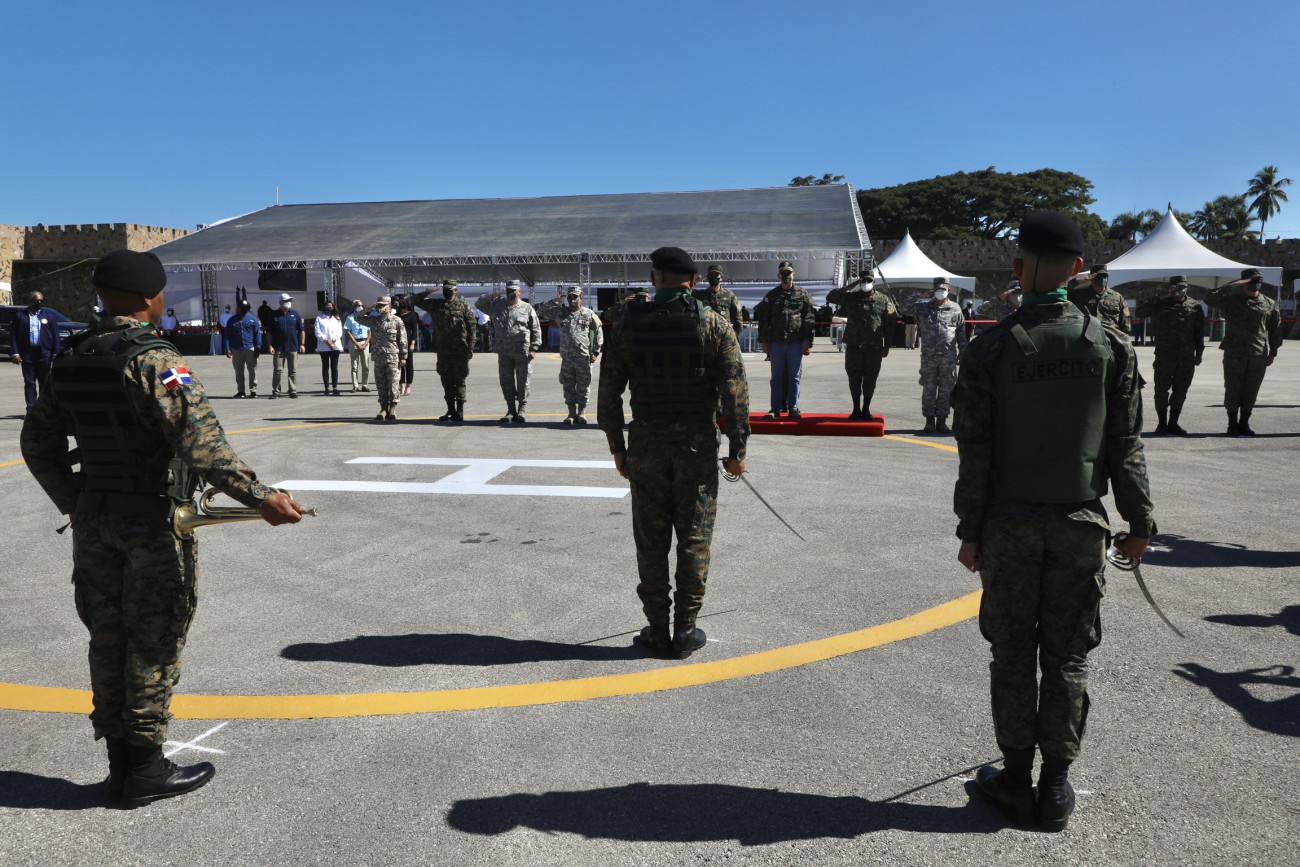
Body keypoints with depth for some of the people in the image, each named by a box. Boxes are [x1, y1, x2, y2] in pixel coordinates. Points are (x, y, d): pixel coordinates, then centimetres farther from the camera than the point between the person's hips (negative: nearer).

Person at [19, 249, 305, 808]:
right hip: (154, 519, -7)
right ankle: (146, 770, 13)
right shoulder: (153, 360, -17)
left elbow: (37, 441, 15)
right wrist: (259, 497, -32)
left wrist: (73, 503, 21)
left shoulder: (71, 363, 7)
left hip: (93, 517, 7)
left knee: (108, 639, 14)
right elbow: (200, 440, -29)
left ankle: (121, 763, 25)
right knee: (153, 644, 4)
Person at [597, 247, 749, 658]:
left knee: (651, 540, 9)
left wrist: (616, 447, 9)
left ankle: (657, 630, 16)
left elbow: (609, 392, 0)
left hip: (646, 445, 1)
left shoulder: (629, 325, -1)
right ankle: (686, 631, 12)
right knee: (694, 539, 8)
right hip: (698, 444, -1)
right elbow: (735, 392, -8)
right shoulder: (715, 325, -4)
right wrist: (737, 449, -1)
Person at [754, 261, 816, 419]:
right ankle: (776, 408, 10)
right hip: (776, 342, 1)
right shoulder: (771, 296, 9)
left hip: (796, 342, -1)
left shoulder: (802, 294, 5)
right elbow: (763, 319, 8)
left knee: (794, 376, 5)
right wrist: (764, 341, 1)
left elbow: (809, 319, 1)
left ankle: (793, 408, 11)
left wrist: (807, 340, -7)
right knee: (777, 377, 5)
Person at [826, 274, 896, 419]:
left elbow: (889, 324, 7)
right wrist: (851, 286, -3)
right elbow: (831, 297, 1)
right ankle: (856, 409, 12)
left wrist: (886, 346, 2)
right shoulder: (850, 297, 7)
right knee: (854, 378, 3)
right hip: (854, 346, 0)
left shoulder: (883, 300, 6)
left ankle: (866, 409, 16)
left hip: (874, 347, 0)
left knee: (870, 379, 5)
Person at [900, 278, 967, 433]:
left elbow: (961, 333, 12)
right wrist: (918, 296, -9)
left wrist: (962, 353, 8)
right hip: (928, 355, 0)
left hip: (948, 356, 0)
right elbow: (905, 307, 3)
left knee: (945, 390, 3)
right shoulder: (923, 306, 9)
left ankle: (941, 421, 11)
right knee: (928, 388, 1)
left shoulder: (955, 309, 10)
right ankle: (929, 421, 9)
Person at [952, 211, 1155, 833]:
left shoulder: (991, 348, -9)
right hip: (1080, 524, 2)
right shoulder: (1112, 345, -2)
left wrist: (970, 529, -1)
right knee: (1067, 655, 11)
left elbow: (975, 451, -8)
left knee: (1013, 654, 9)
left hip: (1009, 525, -2)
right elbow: (1126, 446, 0)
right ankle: (1056, 788, 19)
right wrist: (1140, 521, 9)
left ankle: (1017, 780, 20)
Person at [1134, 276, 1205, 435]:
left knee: (1181, 390, 6)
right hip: (1164, 355, -2)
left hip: (1187, 357, 2)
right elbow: (1139, 313, -8)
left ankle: (1173, 423, 15)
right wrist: (1158, 298, -14)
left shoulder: (1195, 307, 12)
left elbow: (1200, 332, 13)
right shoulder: (1161, 304, 5)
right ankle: (1162, 423, 9)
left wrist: (1199, 353, 8)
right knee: (1162, 389, 0)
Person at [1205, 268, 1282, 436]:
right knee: (1233, 389, 0)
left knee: (1251, 391, 5)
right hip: (1234, 353, -2)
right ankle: (1232, 424, 9)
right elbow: (1209, 299, -12)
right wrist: (1230, 287, -19)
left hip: (1259, 355, 2)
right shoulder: (1231, 300, 2)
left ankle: (1244, 423, 15)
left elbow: (1275, 328, 16)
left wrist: (1273, 352, 12)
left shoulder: (1269, 304, 10)